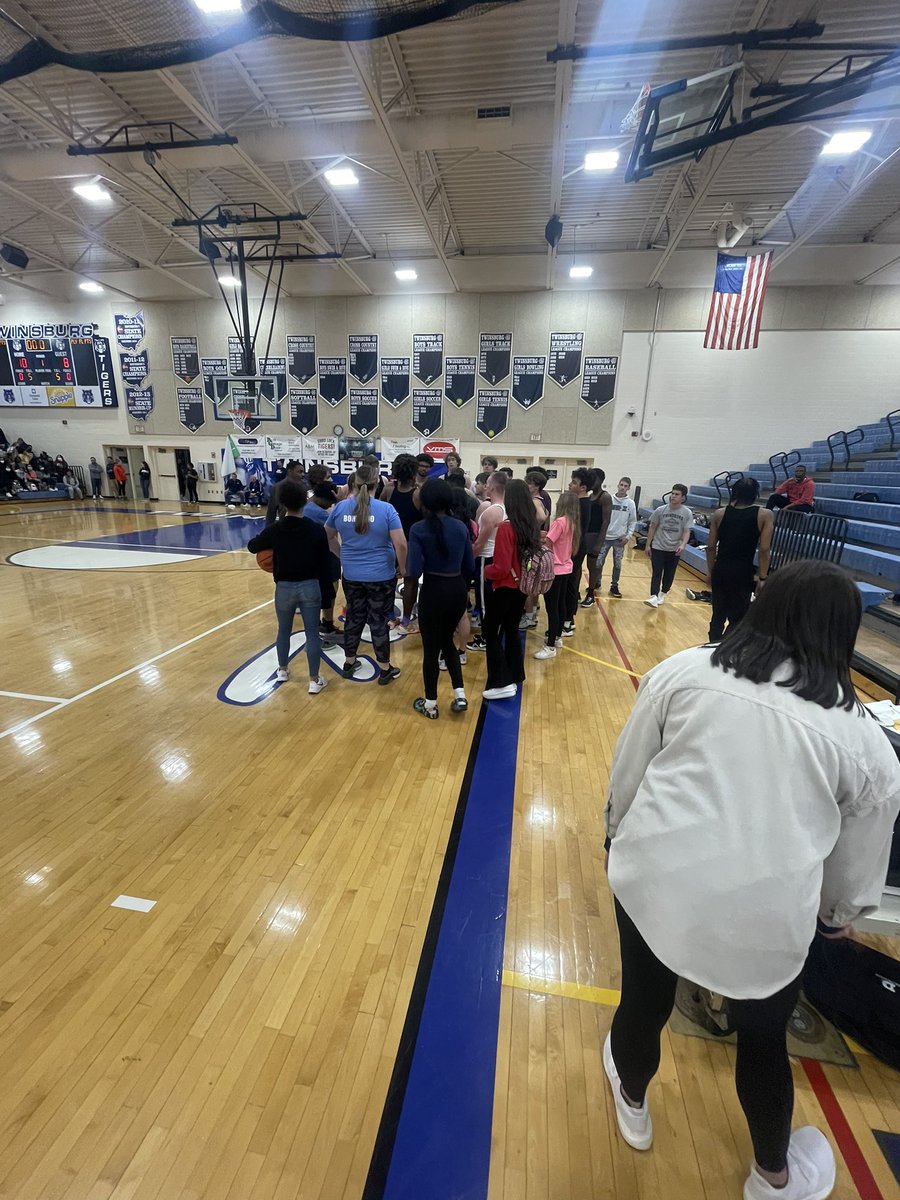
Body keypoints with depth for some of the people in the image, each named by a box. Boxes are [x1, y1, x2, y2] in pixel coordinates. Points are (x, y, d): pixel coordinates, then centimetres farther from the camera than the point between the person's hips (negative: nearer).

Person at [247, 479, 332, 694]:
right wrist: (323, 587, 8)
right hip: (311, 586, -1)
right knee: (312, 634, 5)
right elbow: (326, 562, -2)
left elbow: (252, 547, 9)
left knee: (284, 630, 21)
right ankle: (314, 681, 10)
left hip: (284, 587, 1)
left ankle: (282, 670, 38)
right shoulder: (317, 530, -8)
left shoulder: (274, 530, -8)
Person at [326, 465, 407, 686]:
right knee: (379, 620, 6)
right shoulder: (386, 509, -13)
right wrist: (403, 568, -1)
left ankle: (349, 663, 32)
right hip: (381, 576, -3)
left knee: (354, 617, 18)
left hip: (351, 575, 3)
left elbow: (328, 536, 13)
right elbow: (401, 545, -16)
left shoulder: (340, 507, -1)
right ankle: (385, 670, 19)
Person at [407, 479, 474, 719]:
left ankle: (430, 705, 24)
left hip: (433, 590, -4)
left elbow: (415, 570, -19)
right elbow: (470, 566, 5)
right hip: (458, 588, 5)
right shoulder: (461, 527, 1)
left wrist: (407, 569, 4)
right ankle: (460, 695, 20)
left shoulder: (419, 529, -12)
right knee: (447, 640, 24)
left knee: (431, 647, 11)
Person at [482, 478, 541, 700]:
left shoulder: (506, 527, -21)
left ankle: (502, 683, 5)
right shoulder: (531, 526, 1)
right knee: (512, 630, 19)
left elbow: (501, 568, -21)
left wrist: (485, 570, -4)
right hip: (522, 587, 7)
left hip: (505, 589, -7)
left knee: (491, 633, 6)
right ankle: (514, 677, 29)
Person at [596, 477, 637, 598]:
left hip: (620, 539, 1)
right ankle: (597, 583, 21)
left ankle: (614, 586, 18)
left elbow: (633, 521, 4)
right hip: (605, 537, 0)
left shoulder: (630, 503, -1)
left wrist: (628, 536, -4)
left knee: (617, 564, 5)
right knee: (598, 562, 2)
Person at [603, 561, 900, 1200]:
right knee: (764, 1035, 30)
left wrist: (618, 836, 20)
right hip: (767, 911, 1)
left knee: (645, 1002, 28)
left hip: (654, 875, 0)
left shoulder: (684, 669, -4)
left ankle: (632, 1103, 58)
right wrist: (840, 914, 31)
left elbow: (627, 771, 1)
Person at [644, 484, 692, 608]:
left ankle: (663, 594, 30)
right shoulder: (660, 510, -5)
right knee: (656, 573, -7)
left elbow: (687, 531, -7)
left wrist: (683, 545, -24)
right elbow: (652, 528, 3)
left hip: (675, 549, 1)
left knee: (669, 574, 12)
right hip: (658, 547, -1)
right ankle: (654, 597, -12)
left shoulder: (687, 513, -7)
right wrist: (648, 545, 2)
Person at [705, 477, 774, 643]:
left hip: (720, 571, 3)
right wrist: (762, 578, -1)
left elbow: (711, 547, 4)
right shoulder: (765, 515, -3)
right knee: (737, 619, 9)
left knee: (718, 615, 16)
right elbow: (764, 550, -9)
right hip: (743, 573, -3)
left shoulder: (719, 513, 3)